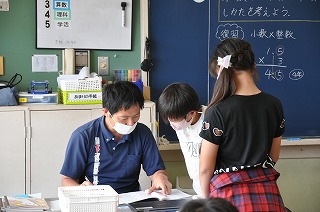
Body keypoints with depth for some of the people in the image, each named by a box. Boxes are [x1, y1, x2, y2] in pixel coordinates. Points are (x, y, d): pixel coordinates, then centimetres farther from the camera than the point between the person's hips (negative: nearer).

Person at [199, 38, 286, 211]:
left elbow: (206, 167, -10)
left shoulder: (217, 111, -16)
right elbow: (273, 156, 11)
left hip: (231, 194, -4)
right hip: (268, 192, 5)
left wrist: (206, 197, 7)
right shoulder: (274, 105, -1)